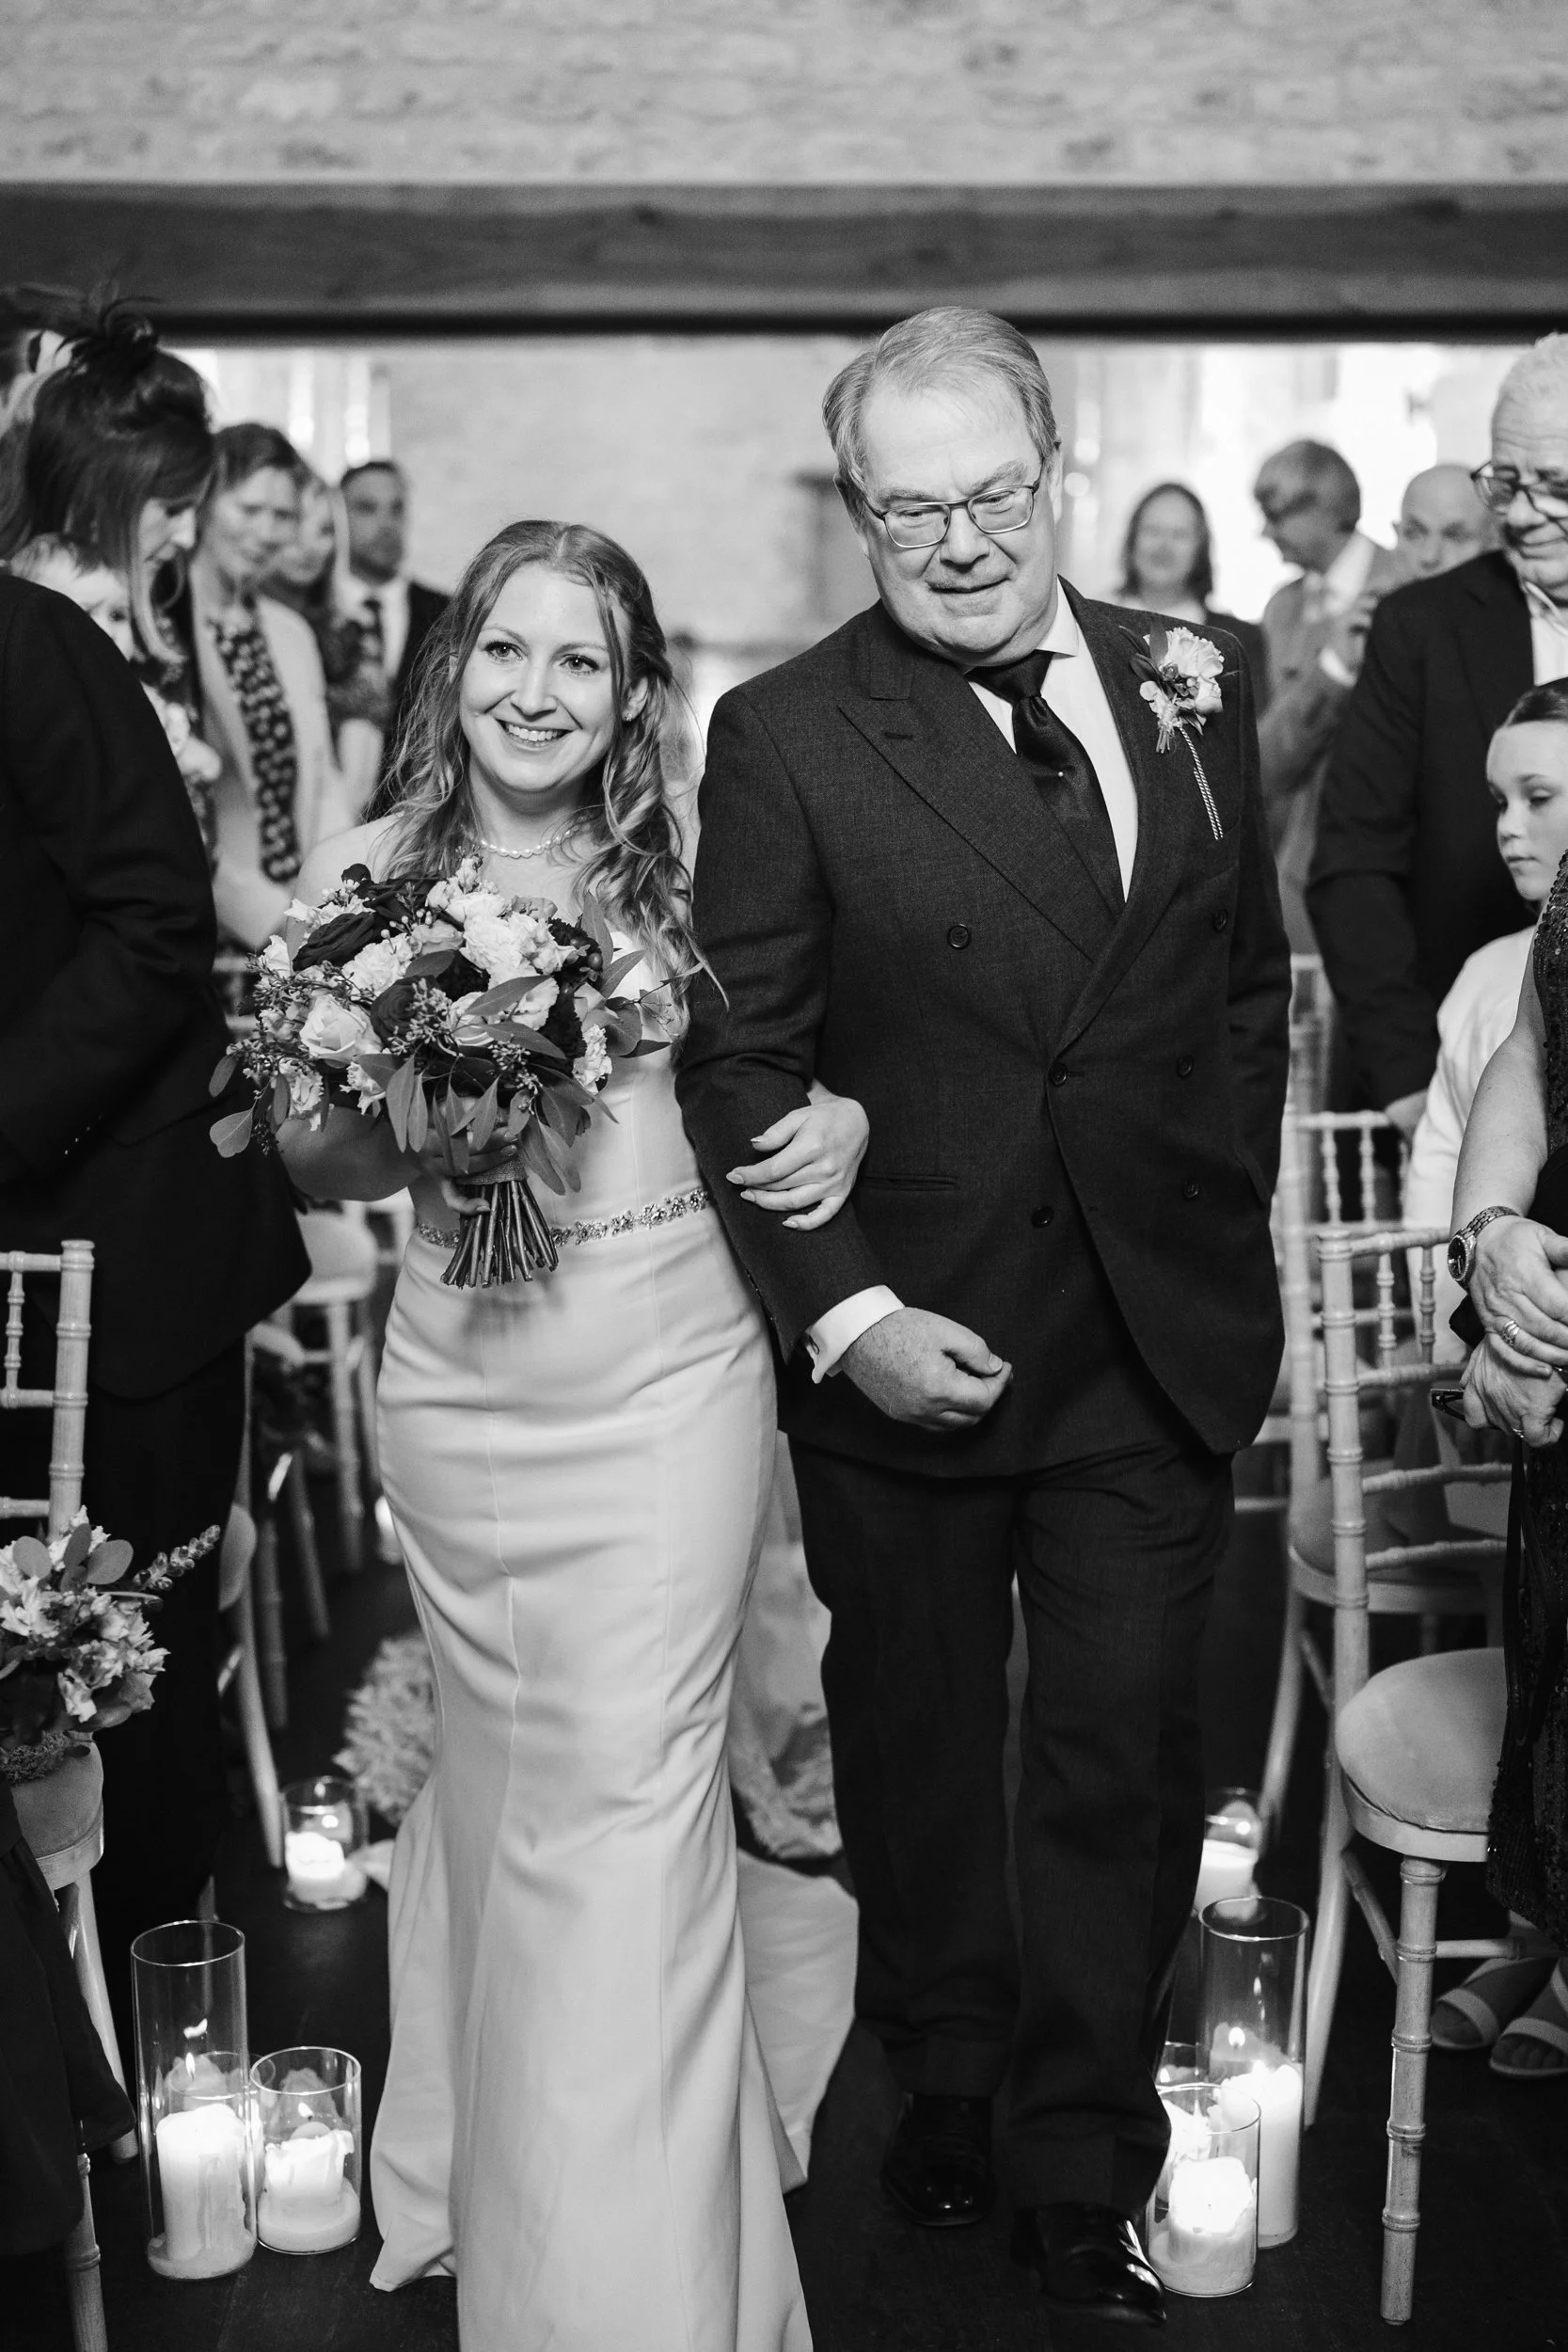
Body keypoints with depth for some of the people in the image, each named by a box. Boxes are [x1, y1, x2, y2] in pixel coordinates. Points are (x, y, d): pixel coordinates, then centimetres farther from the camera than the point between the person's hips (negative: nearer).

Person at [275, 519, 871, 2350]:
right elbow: (316, 1165, 5)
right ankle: (492, 2183, 38)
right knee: (495, 1783, 16)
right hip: (459, 1385, 2)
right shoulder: (361, 873, 0)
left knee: (633, 1799, -3)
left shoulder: (684, 870, 0)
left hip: (666, 1376, -1)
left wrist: (839, 1125, -9)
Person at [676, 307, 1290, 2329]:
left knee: (1122, 1763, 7)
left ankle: (1085, 2178, 24)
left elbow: (1252, 974, 12)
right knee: (915, 1747, 16)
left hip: (1159, 1340, 2)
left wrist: (1220, 1215, 7)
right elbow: (740, 1057, -8)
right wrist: (844, 1312, -16)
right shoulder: (782, 735, -7)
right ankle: (942, 2081, 40)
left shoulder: (1197, 681, 4)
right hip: (908, 1340, -1)